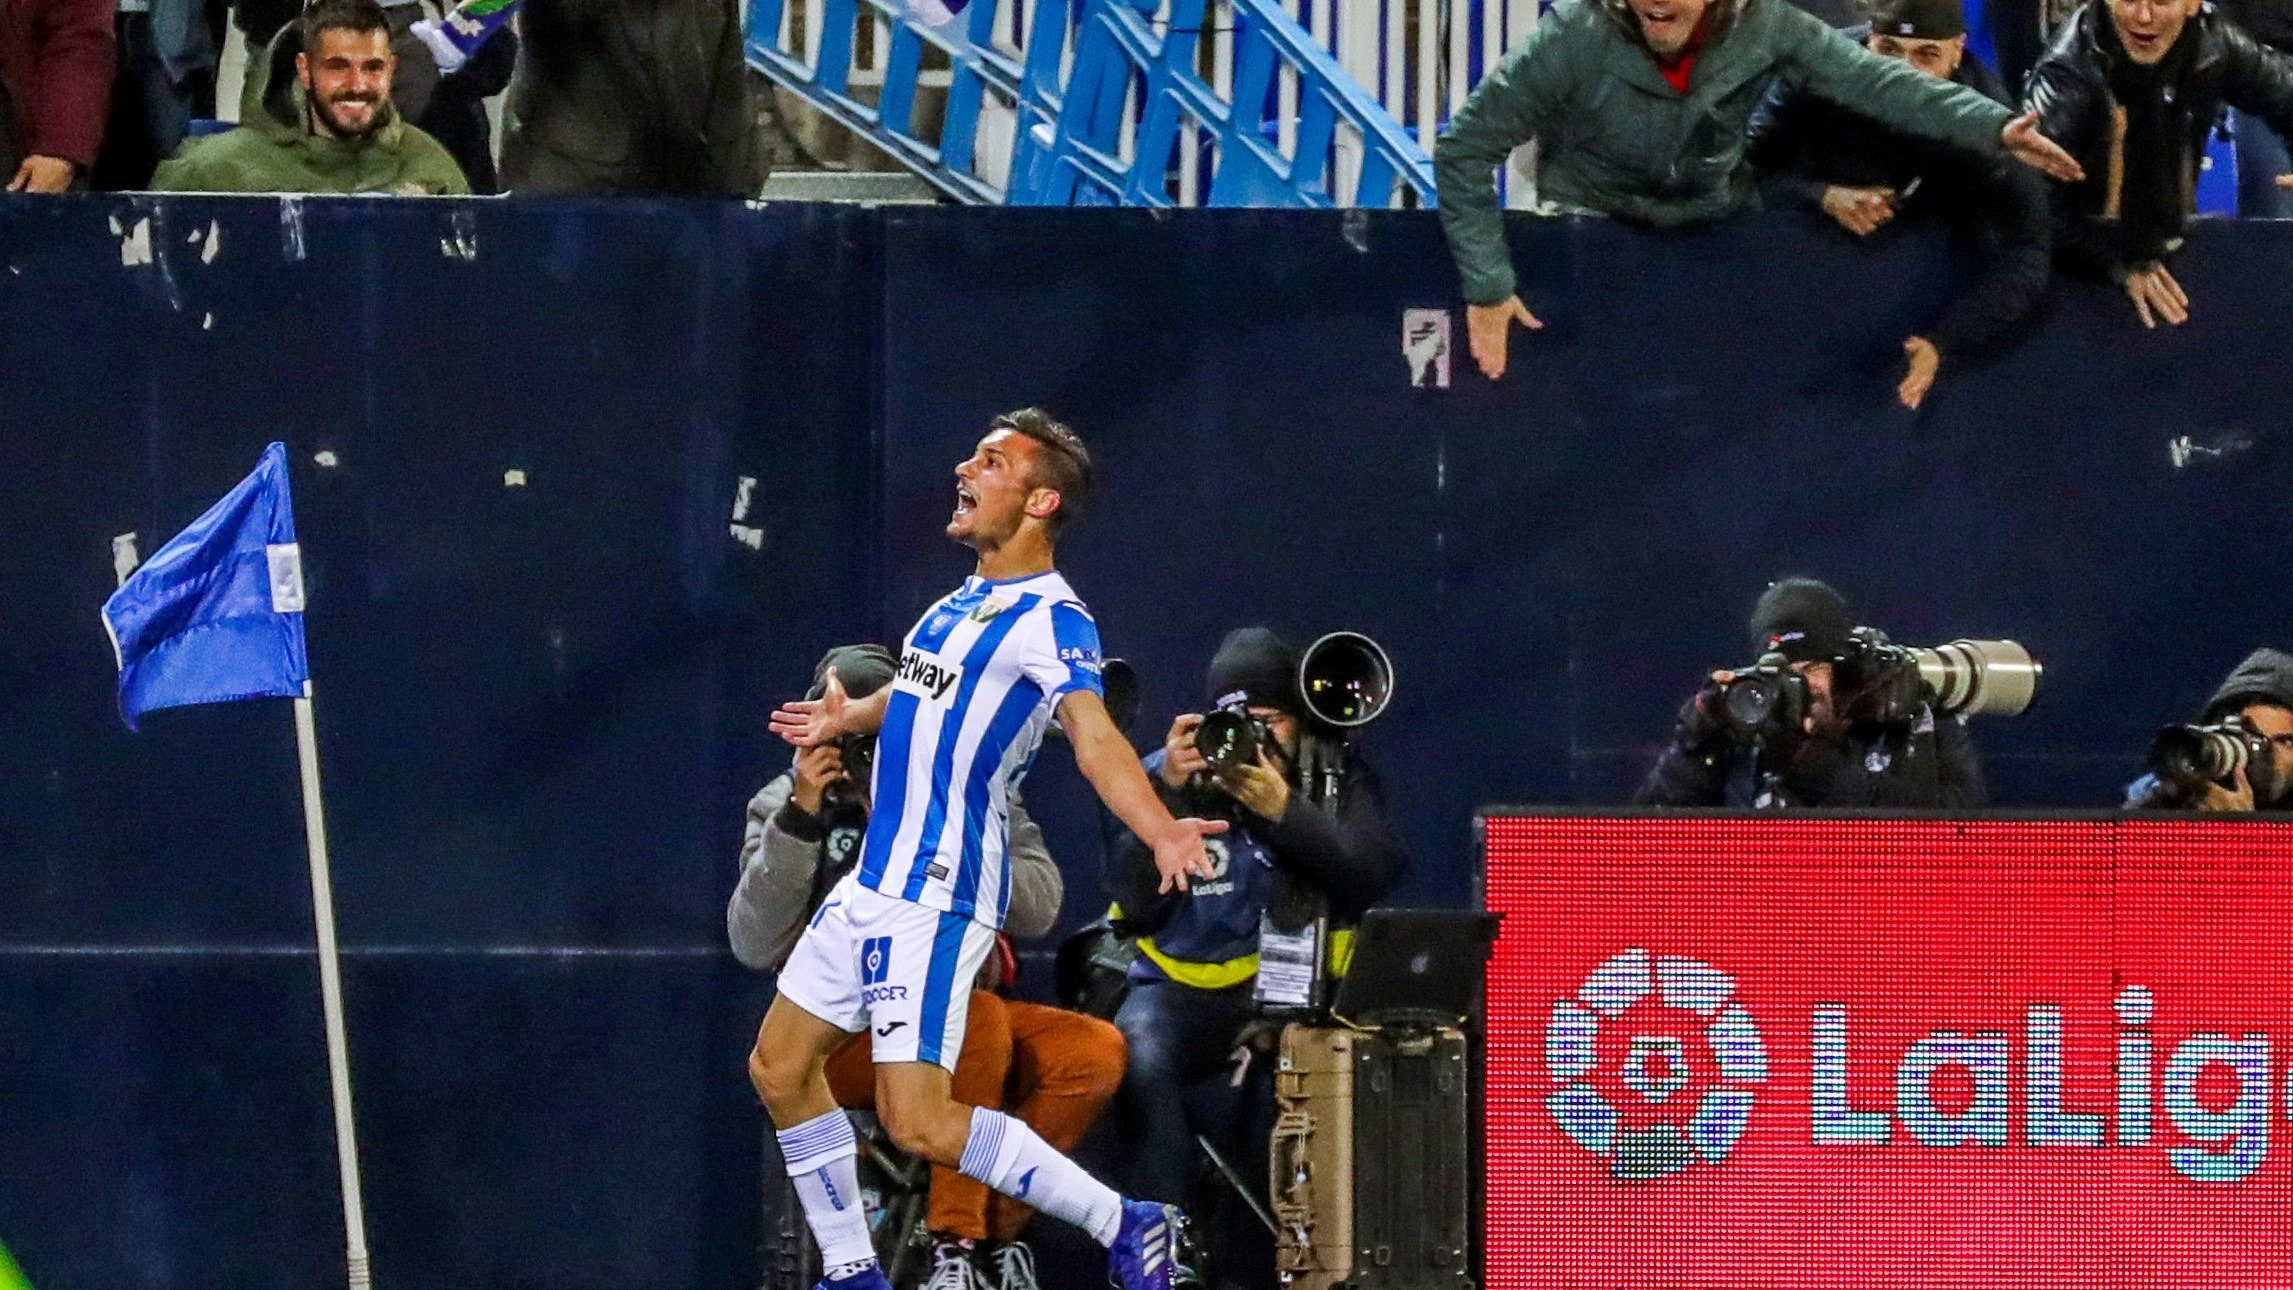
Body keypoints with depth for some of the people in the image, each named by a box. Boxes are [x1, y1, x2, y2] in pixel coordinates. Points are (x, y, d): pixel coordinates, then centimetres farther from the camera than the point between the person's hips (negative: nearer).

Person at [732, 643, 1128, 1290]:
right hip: (844, 1037, -4)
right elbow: (756, 946, -12)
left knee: (1096, 1050, -24)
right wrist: (801, 818, -20)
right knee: (977, 1019, -35)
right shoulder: (785, 804, 0)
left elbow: (1037, 907, -8)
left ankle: (994, 1229, -11)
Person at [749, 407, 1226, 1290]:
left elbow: (1093, 734, -31)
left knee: (917, 1123, -15)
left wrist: (1160, 830, -48)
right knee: (781, 1068, 14)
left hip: (937, 901, -9)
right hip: (871, 886, 9)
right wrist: (847, 718, 49)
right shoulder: (963, 603, 11)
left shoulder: (1051, 620, -15)